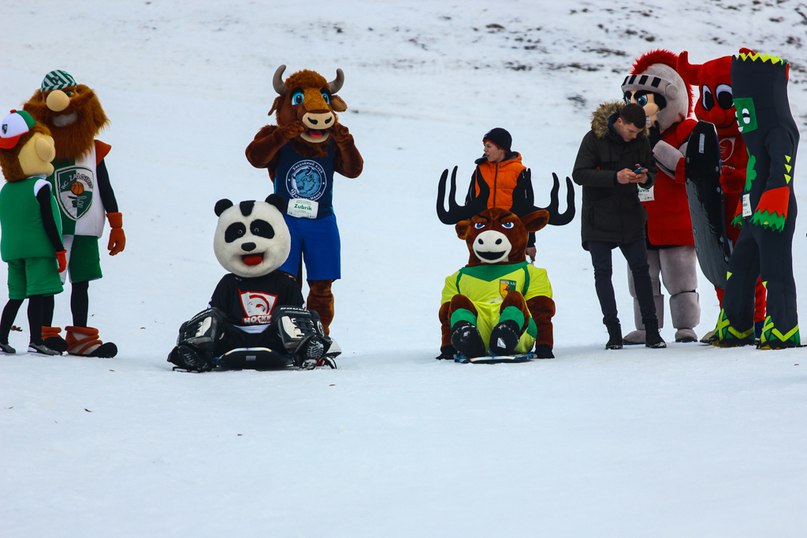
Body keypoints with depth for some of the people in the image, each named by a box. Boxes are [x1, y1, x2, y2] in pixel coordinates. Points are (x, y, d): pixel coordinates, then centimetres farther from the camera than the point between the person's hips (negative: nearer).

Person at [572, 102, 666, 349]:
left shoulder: (641, 141, 2)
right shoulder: (594, 138, -9)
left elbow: (652, 172, 12)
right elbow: (579, 174, -16)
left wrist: (646, 178, -14)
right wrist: (615, 177, -27)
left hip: (629, 216, 3)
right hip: (599, 216, -3)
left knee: (641, 269, 1)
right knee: (602, 272, -2)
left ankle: (651, 330, 5)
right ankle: (613, 331, 4)